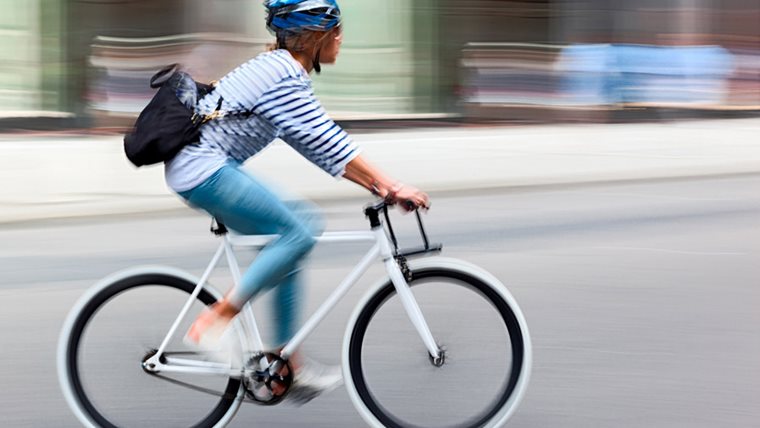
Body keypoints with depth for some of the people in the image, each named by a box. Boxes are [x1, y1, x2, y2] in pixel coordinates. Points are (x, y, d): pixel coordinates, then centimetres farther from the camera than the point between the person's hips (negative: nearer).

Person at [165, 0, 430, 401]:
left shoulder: (279, 68, 15)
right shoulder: (285, 78, -16)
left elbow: (322, 143, 17)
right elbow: (328, 143, -19)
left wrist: (375, 184, 11)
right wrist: (391, 187, -17)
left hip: (198, 168, 11)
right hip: (207, 170, -11)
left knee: (291, 233, 12)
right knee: (297, 234, -14)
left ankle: (290, 368, 13)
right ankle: (214, 322, -12)